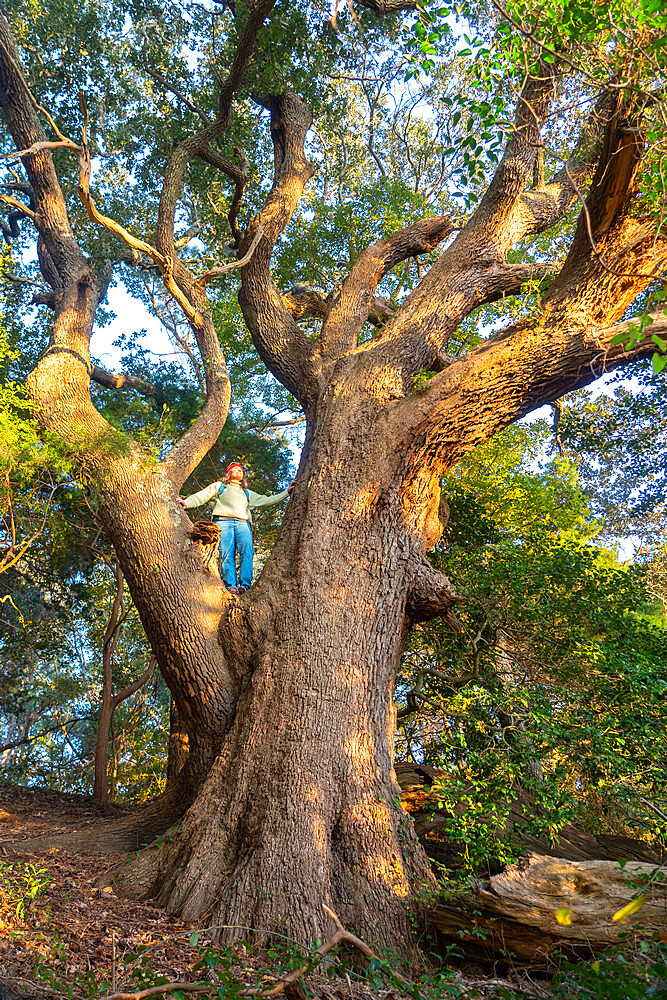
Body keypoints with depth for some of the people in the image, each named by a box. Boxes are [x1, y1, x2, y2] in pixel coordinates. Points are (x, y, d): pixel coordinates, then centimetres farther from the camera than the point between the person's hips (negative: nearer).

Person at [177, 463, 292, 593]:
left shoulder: (247, 493, 37)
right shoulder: (219, 486, 30)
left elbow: (267, 501, 34)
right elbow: (201, 496, 18)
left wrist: (287, 492, 31)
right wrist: (187, 502, -1)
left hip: (242, 523, 2)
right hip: (223, 521, -2)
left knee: (247, 550, -26)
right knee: (227, 553, -23)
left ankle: (245, 585, -34)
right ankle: (230, 586, -32)